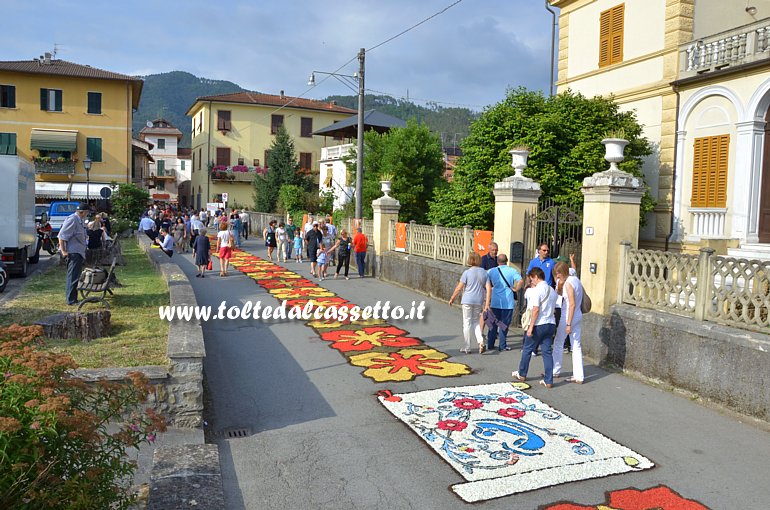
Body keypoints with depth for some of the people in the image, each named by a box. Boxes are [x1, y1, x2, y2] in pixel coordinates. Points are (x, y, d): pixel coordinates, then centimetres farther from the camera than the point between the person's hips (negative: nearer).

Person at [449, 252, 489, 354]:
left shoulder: (467, 272, -10)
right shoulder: (484, 272, 2)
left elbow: (459, 288, -8)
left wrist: (452, 298, 2)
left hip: (467, 300, -4)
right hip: (479, 301, 4)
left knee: (467, 323, 6)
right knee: (476, 322, 18)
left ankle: (467, 348, 11)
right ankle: (481, 341, -2)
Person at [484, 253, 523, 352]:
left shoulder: (491, 271, 3)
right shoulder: (512, 271, -4)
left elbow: (488, 287, 1)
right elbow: (520, 281, -19)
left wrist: (487, 303, 5)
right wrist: (515, 289, -3)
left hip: (495, 301, 2)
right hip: (508, 302, -2)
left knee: (493, 323, 13)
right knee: (504, 324, 6)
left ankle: (490, 344, 18)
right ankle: (502, 346, 8)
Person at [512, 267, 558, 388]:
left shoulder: (537, 290, -14)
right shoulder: (552, 291, 11)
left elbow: (536, 310, -20)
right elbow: (552, 308, 14)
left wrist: (531, 327, -17)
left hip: (539, 325, -7)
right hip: (551, 324, 7)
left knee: (527, 349, 11)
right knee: (547, 352, 7)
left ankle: (521, 374, 26)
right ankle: (548, 381, 6)